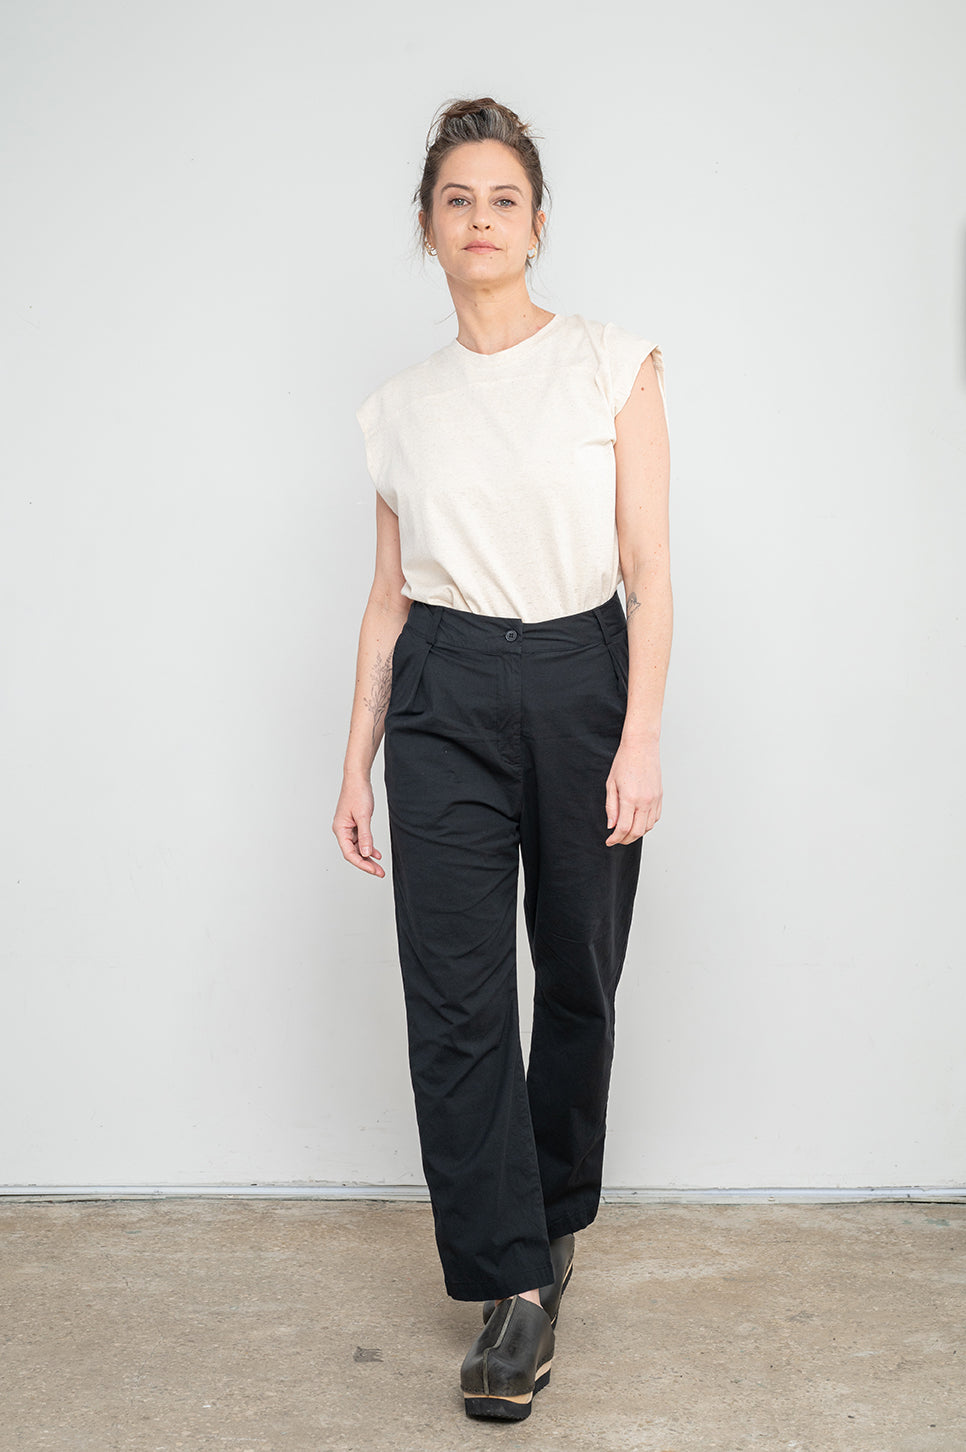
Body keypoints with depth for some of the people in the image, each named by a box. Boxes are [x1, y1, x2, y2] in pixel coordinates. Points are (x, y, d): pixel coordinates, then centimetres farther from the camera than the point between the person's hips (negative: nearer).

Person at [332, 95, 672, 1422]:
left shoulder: (615, 369, 1)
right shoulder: (401, 408, 8)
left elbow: (650, 569, -3)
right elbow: (390, 593, 10)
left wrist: (641, 739, -12)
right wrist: (356, 764, 7)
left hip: (582, 681, -1)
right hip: (446, 699, 2)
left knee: (578, 978, 9)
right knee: (454, 993, -5)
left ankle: (554, 1218, 33)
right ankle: (516, 1288, 5)